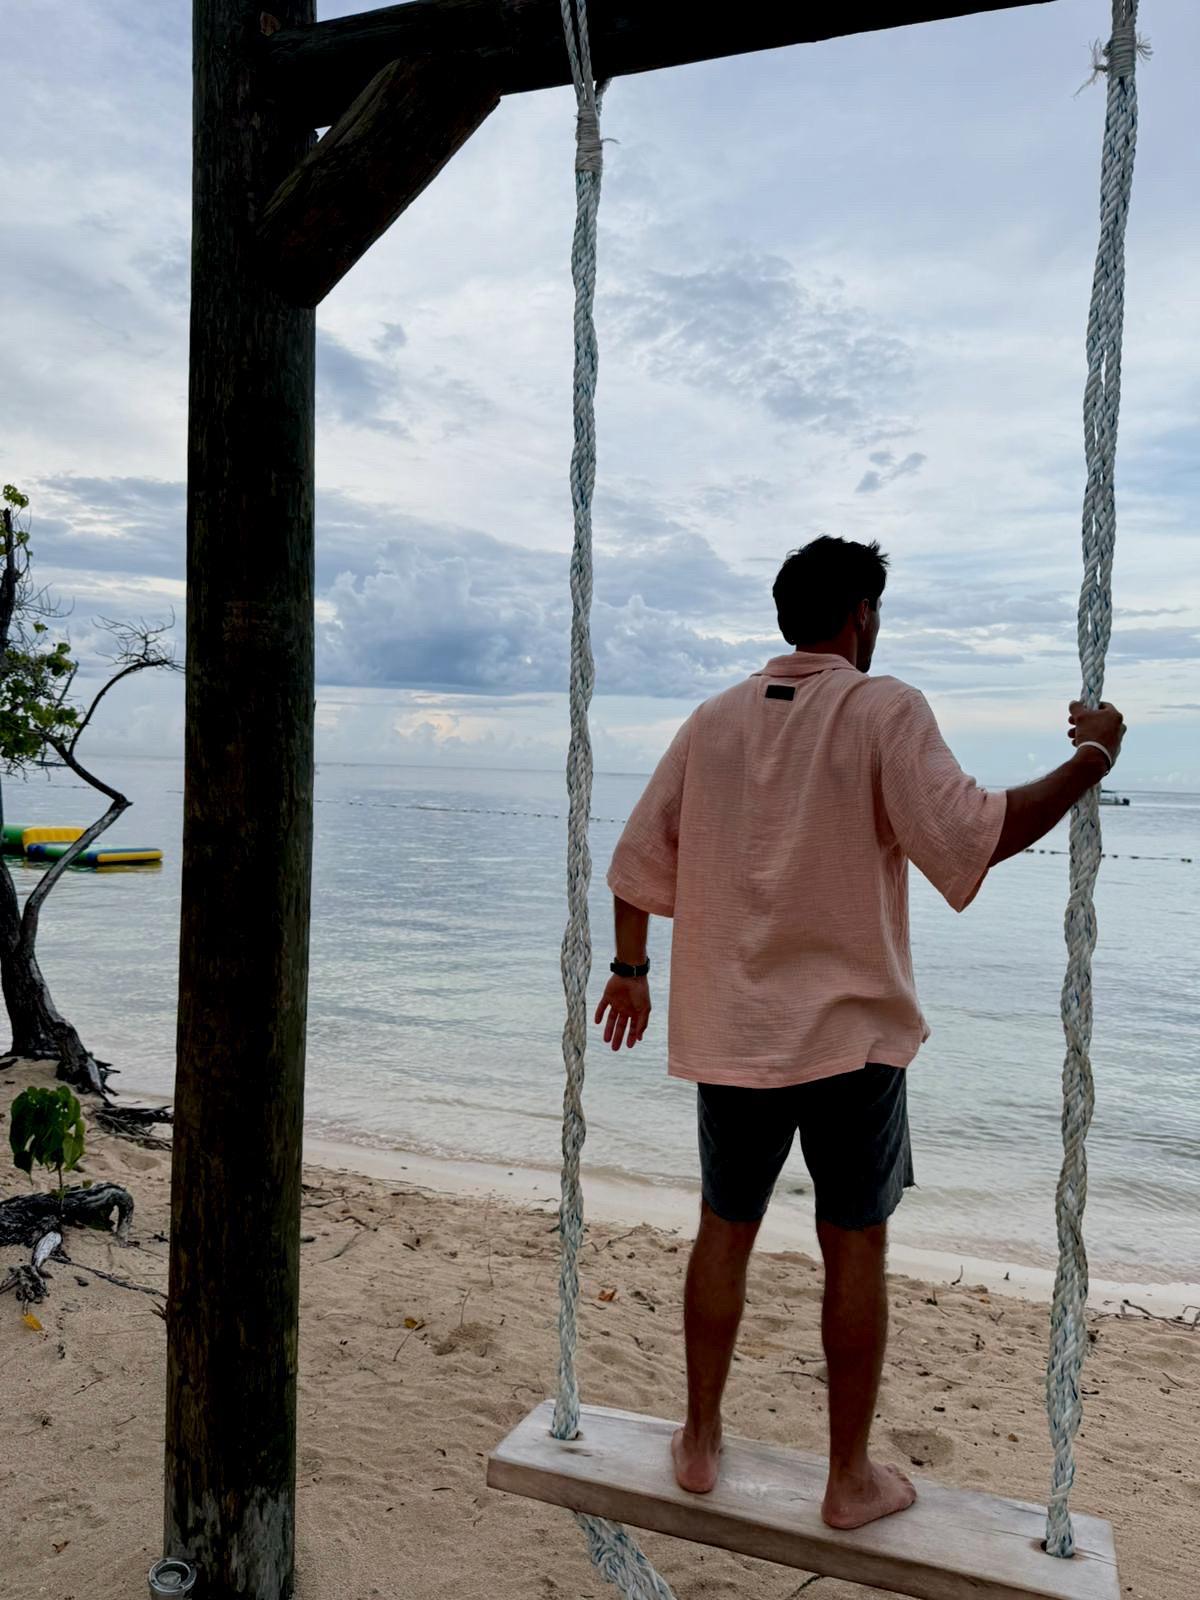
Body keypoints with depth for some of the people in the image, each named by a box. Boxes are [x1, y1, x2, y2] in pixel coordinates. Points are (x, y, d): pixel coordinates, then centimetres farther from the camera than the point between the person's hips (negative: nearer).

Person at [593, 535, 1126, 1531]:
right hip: (851, 1032, -4)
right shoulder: (884, 709, -10)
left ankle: (701, 1443, 30)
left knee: (725, 1233, 17)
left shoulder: (715, 720, 5)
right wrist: (1091, 761, -8)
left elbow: (638, 861, 6)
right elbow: (970, 837, -20)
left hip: (729, 1030, 4)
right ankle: (851, 1479, 25)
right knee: (855, 1250, 11)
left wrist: (631, 972, 18)